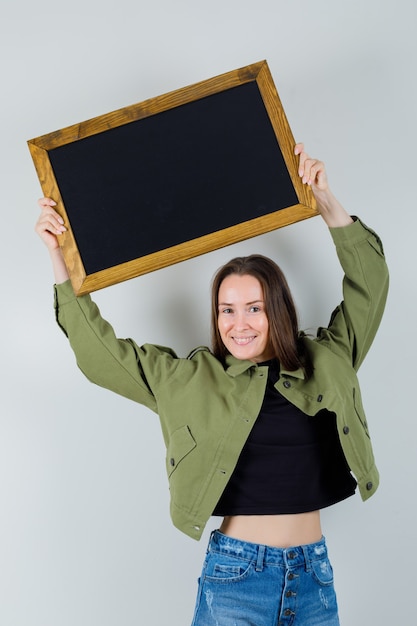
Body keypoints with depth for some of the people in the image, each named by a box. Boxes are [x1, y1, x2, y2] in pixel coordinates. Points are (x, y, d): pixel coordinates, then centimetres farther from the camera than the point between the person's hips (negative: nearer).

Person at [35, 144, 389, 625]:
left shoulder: (327, 363, 2)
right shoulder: (190, 378, -1)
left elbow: (368, 284, 5)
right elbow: (100, 351, 0)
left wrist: (326, 200, -1)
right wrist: (60, 258, -5)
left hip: (315, 574, 2)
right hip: (235, 572, -2)